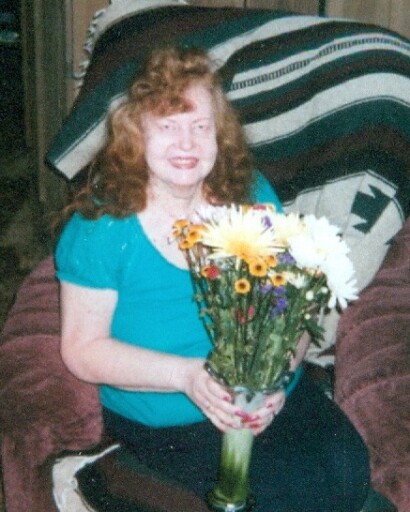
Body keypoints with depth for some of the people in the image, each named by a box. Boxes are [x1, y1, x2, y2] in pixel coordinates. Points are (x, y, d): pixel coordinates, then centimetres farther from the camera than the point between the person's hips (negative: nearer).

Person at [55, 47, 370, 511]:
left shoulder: (251, 195, 3)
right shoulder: (99, 225, -7)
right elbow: (82, 349, -8)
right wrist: (187, 375, -21)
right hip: (165, 419, -3)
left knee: (346, 471, -21)